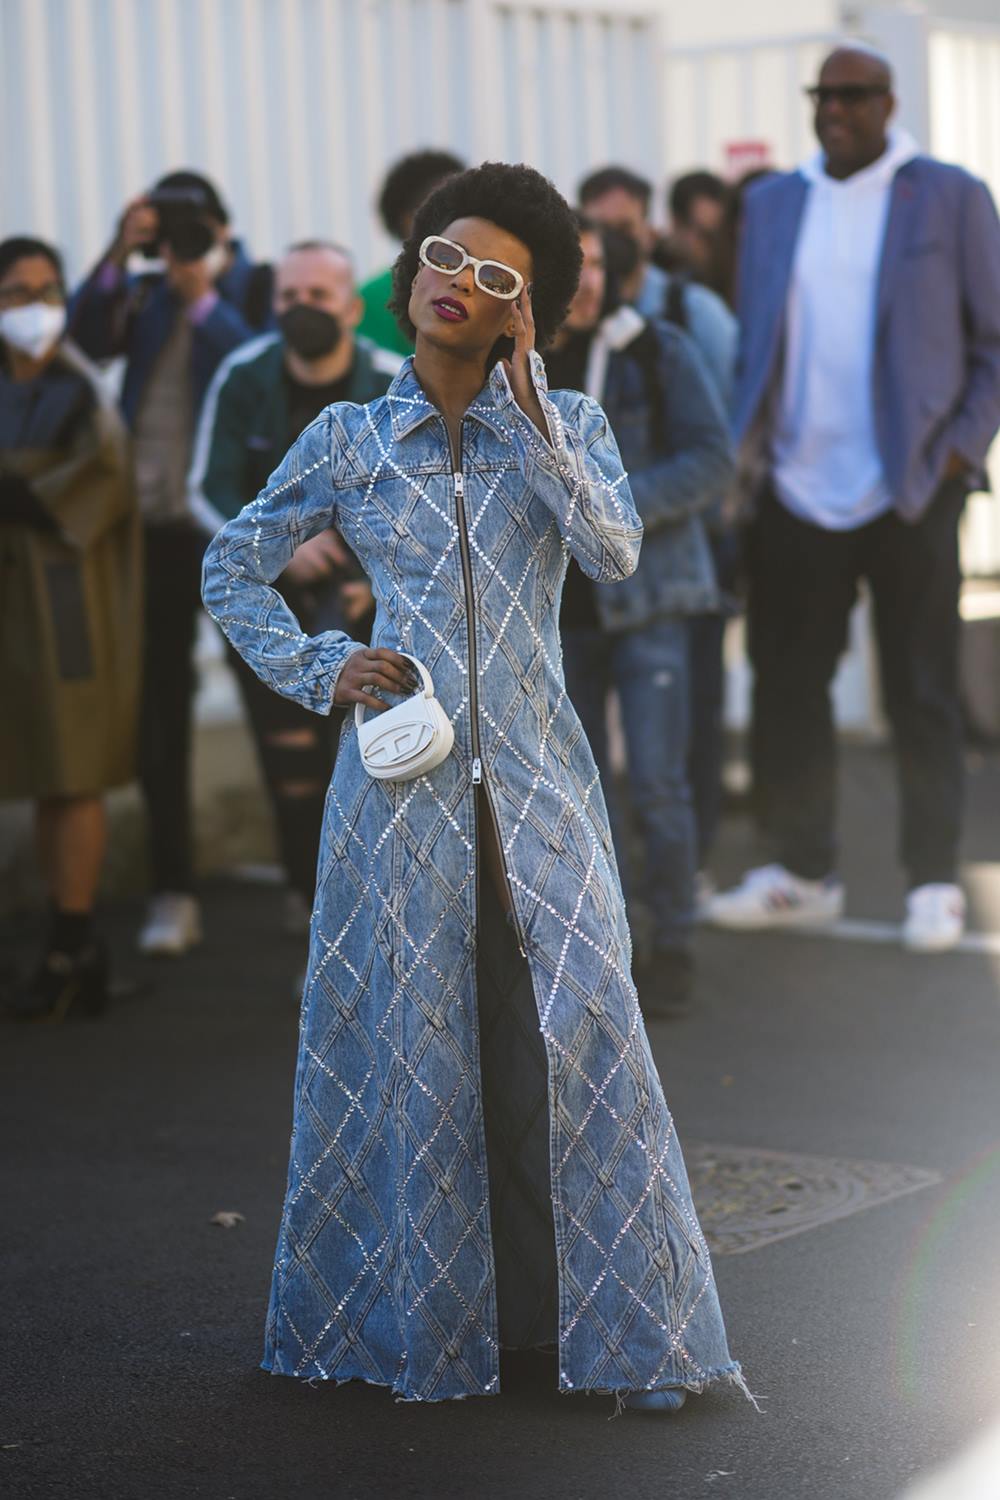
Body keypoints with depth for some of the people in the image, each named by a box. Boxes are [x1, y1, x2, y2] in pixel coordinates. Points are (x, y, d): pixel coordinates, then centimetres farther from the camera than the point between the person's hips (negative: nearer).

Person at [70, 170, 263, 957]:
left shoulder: (253, 291, 0)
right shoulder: (144, 297, 12)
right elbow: (90, 337, -6)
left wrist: (201, 297, -17)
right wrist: (120, 255, -15)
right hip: (155, 521, 4)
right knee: (159, 703, 2)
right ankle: (173, 892, 6)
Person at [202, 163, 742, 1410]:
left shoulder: (567, 425, 7)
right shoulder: (348, 439, 6)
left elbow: (616, 551, -11)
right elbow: (231, 570, 14)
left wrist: (523, 400, -11)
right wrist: (317, 672, 1)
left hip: (535, 776, 0)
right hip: (404, 779, 0)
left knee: (575, 1030, -5)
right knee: (411, 1038, 2)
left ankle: (620, 1321, 4)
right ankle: (420, 1316, 14)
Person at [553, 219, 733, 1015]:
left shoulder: (656, 351, -3)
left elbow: (712, 458, -7)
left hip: (645, 594, -3)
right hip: (556, 604, 3)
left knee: (658, 783, -7)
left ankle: (672, 944, 5)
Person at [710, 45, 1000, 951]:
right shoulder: (774, 203, 11)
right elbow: (756, 339, 13)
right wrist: (750, 451, 1)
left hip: (909, 493, -4)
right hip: (798, 492, 4)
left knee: (921, 695, 3)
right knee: (786, 689, 7)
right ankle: (804, 874, 20)